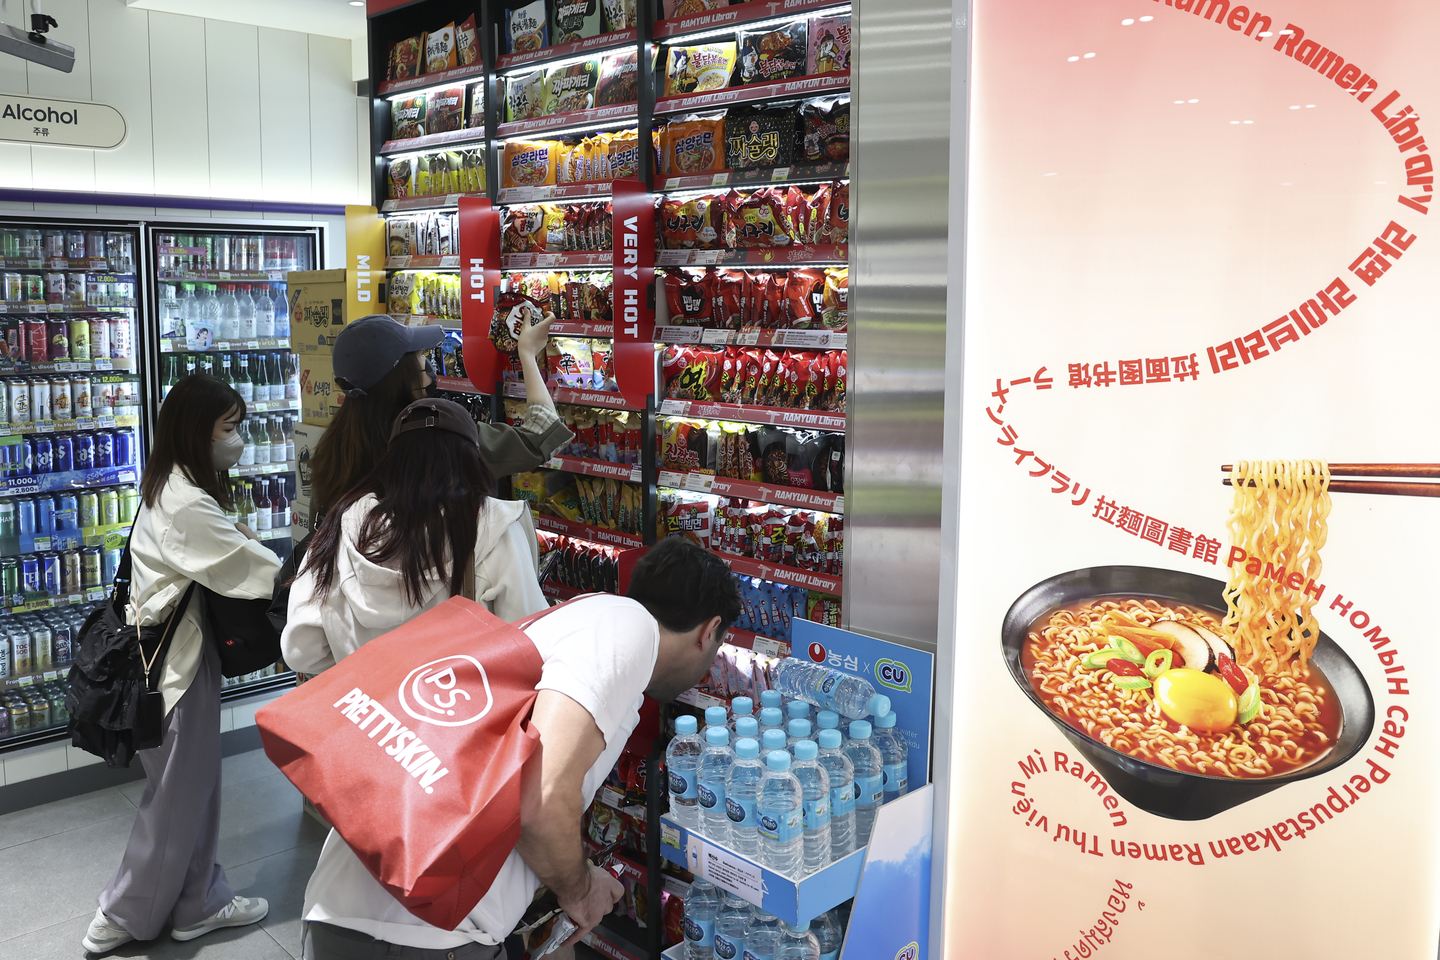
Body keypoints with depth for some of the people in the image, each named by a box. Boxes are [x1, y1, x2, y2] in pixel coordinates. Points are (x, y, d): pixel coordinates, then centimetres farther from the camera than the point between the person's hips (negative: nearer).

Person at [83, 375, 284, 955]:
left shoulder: (175, 491, 10)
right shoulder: (186, 505, -23)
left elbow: (225, 560, 6)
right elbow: (249, 564, -20)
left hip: (180, 651, 10)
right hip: (175, 661, -10)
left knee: (194, 787, 17)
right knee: (176, 794, 6)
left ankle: (198, 904, 30)